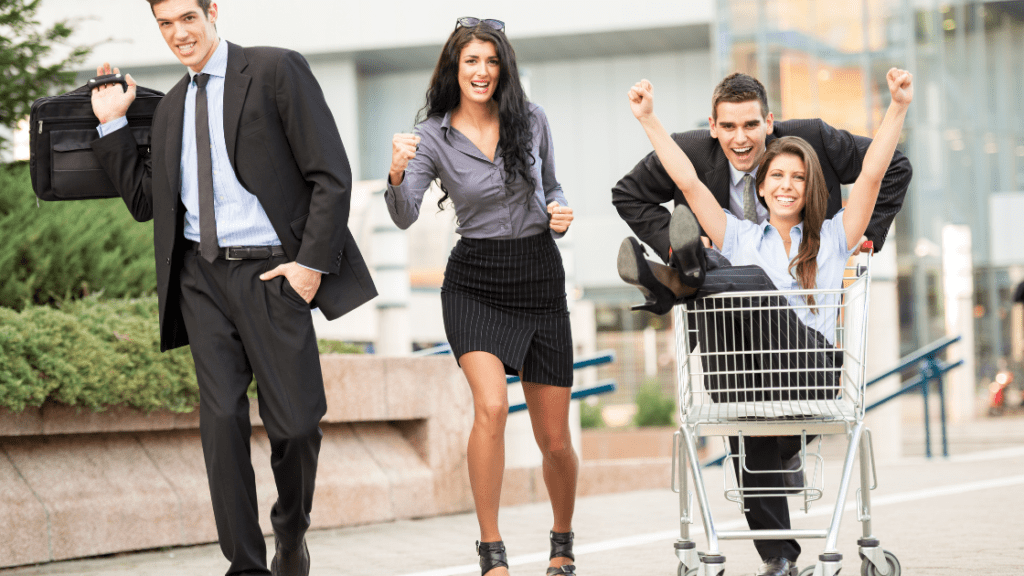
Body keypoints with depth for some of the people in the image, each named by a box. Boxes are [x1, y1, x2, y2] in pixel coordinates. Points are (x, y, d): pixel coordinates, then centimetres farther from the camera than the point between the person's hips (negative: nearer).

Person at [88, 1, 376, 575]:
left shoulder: (277, 71, -3)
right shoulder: (170, 107, 16)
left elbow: (331, 176, -6)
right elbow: (146, 202, 18)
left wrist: (312, 261, -12)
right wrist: (113, 126, 11)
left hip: (270, 272, -4)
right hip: (202, 276, 4)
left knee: (295, 423, -1)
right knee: (222, 420, -4)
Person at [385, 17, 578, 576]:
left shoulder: (531, 120, 1)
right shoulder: (433, 137, -6)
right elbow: (404, 217, -18)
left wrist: (561, 211, -4)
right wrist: (398, 174, -38)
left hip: (540, 278, 2)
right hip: (473, 283, -2)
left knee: (554, 439, 6)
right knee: (491, 408, -26)